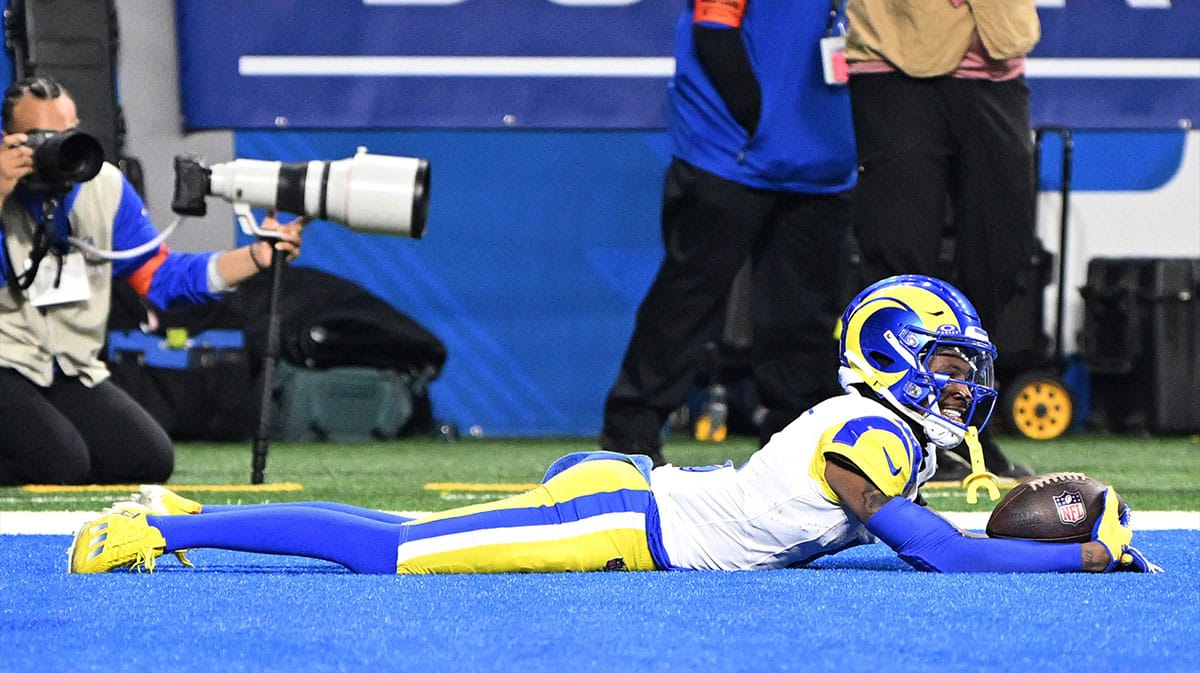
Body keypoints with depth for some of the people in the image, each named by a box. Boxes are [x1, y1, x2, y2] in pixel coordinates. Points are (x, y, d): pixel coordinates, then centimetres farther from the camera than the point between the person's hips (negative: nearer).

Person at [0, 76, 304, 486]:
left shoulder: (105, 186, 3)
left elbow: (161, 275, 7)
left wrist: (256, 257, -5)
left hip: (73, 372, 7)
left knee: (149, 461, -8)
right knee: (62, 463, -29)